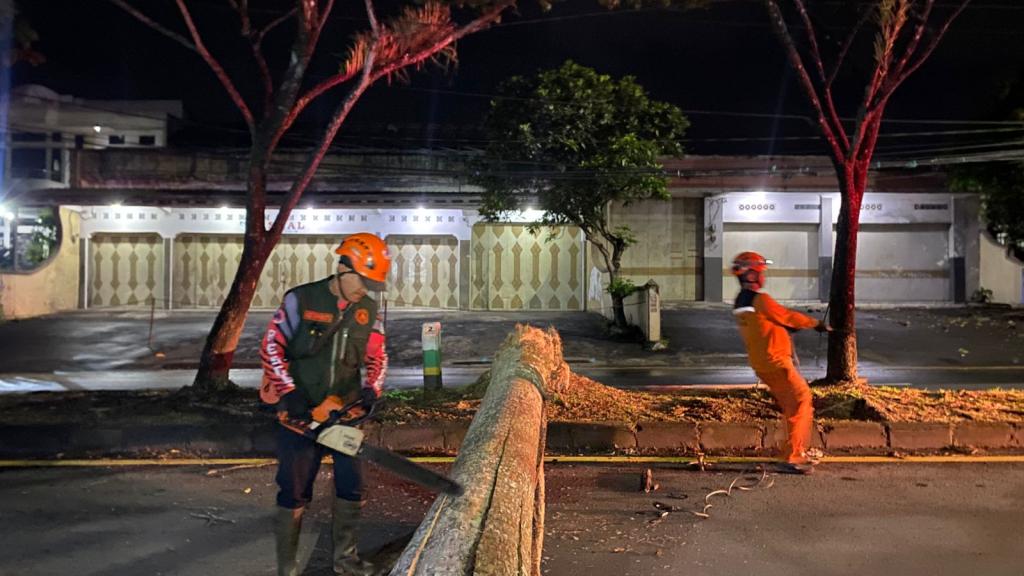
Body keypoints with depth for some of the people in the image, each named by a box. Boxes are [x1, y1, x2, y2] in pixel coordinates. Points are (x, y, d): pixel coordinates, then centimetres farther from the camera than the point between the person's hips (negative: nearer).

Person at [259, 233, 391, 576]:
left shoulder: (368, 311, 2)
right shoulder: (301, 300, -10)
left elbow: (378, 358, 8)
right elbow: (271, 347, -9)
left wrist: (370, 393, -8)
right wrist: (290, 394, -16)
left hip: (345, 411, 4)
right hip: (300, 412, -4)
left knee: (352, 486, 8)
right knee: (295, 491, 3)